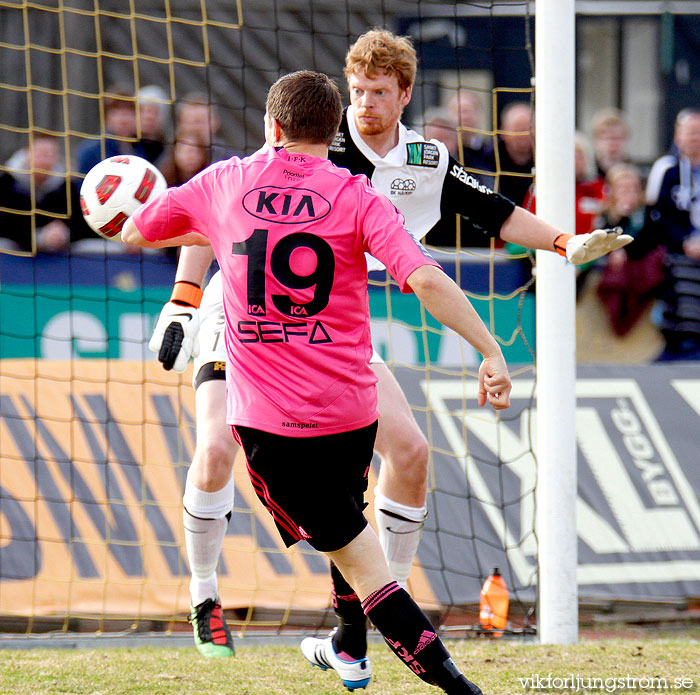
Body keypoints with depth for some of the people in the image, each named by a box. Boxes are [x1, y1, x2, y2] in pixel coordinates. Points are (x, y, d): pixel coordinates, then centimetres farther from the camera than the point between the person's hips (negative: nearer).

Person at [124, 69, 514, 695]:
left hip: (266, 418, -2)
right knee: (349, 519, 30)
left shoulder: (223, 185, 4)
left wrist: (208, 237, 40)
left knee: (356, 555, -2)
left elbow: (136, 232, 21)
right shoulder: (356, 196, -2)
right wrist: (490, 352, -14)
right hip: (351, 407, 2)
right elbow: (426, 279, -17)